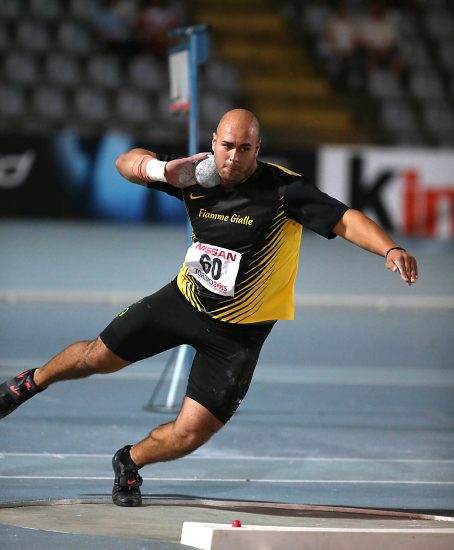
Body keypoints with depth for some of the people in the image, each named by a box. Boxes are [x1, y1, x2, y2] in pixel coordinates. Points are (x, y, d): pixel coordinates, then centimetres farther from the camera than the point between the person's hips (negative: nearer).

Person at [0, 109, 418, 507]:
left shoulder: (284, 190, -25)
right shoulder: (197, 176, -11)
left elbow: (346, 221, -32)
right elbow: (126, 162, 0)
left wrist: (390, 249, -49)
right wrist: (160, 169, -22)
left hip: (238, 333, -3)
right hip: (186, 300, 3)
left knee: (189, 435, -7)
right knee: (99, 357, 14)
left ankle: (130, 463, 26)